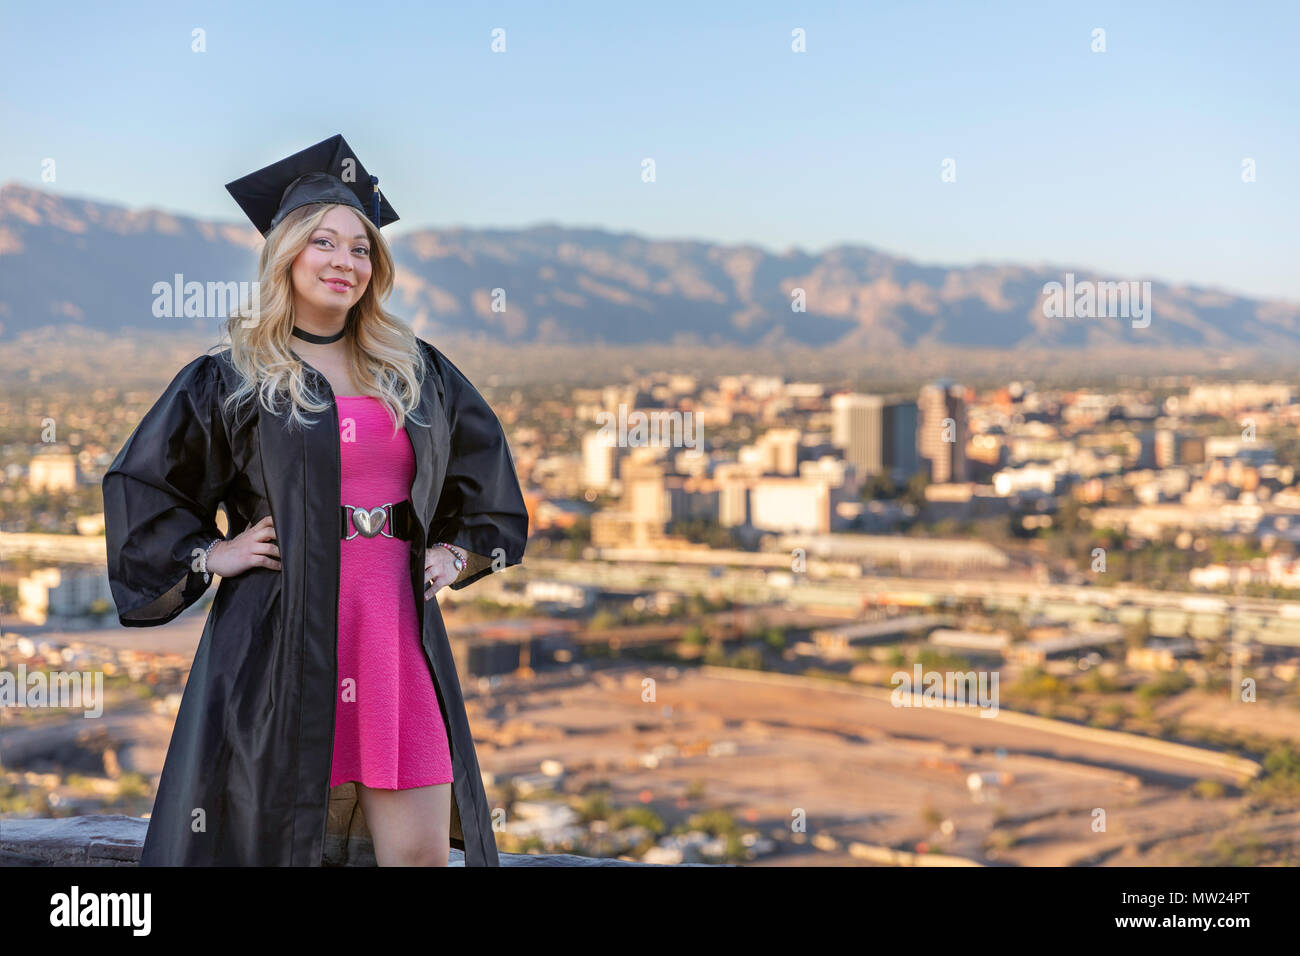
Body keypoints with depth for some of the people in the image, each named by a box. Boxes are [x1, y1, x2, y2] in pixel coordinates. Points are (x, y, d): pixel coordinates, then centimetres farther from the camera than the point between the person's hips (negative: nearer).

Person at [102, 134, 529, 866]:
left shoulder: (414, 371, 12)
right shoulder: (231, 379, 2)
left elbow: (484, 459, 25)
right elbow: (139, 484, 8)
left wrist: (459, 550, 13)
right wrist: (211, 554, -2)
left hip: (399, 634, 3)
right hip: (284, 639, -3)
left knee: (422, 853, 0)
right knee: (272, 834, 2)